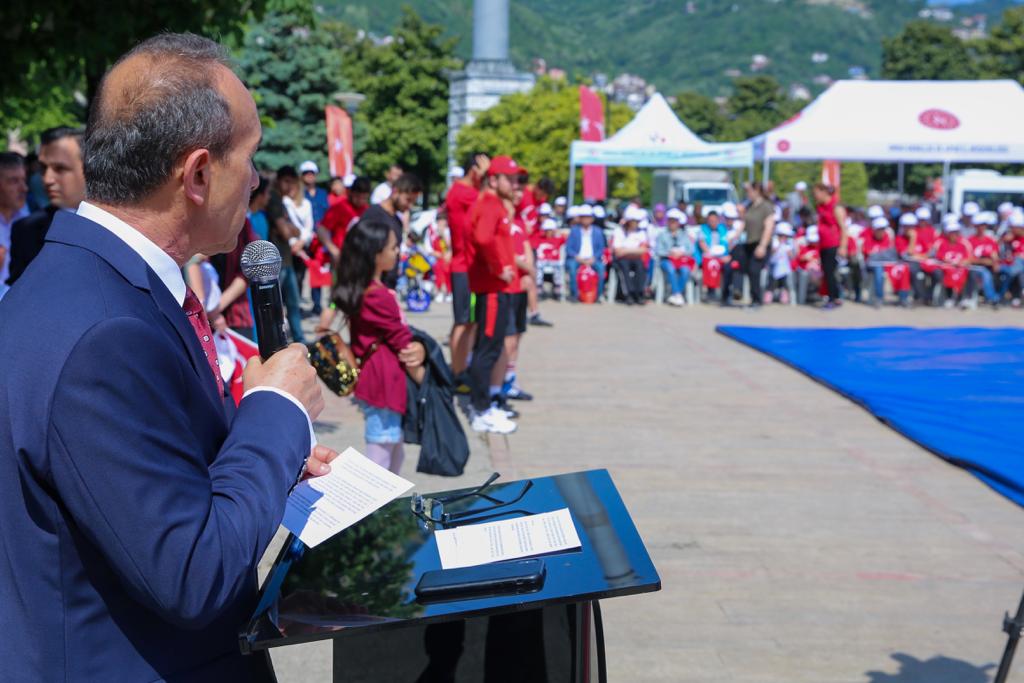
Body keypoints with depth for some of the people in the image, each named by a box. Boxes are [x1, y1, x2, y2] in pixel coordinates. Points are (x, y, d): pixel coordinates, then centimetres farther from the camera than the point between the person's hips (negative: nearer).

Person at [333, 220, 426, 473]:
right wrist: (423, 380, -2)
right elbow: (401, 342, -14)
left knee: (395, 455, 20)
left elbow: (400, 336, 8)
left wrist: (419, 349, -11)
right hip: (385, 385, -10)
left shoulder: (362, 291, 10)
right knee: (380, 460, -2)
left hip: (378, 383, 10)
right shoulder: (378, 296, -20)